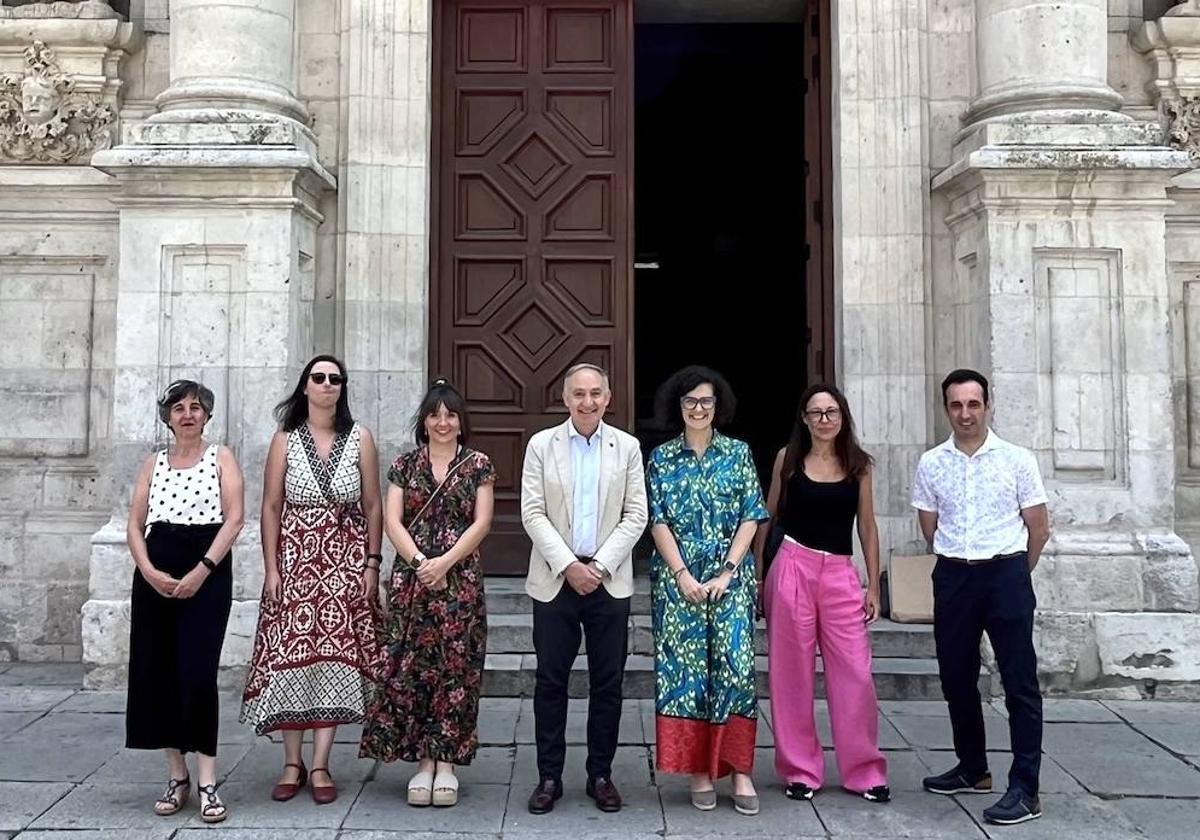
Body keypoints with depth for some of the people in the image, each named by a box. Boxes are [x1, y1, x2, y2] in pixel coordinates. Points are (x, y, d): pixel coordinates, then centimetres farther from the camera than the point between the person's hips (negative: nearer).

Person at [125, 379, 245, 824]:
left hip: (207, 574, -4)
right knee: (156, 673, 4)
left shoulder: (221, 457, 7)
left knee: (198, 674, -10)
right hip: (154, 576, 4)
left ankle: (207, 783, -4)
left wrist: (202, 570, -14)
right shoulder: (154, 463, 16)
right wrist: (149, 571, -9)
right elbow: (135, 525, 9)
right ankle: (177, 776, 17)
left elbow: (233, 519, -4)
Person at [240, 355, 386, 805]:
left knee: (335, 656, -1)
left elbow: (373, 505, 4)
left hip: (346, 562, 0)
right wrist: (271, 568, -4)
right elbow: (270, 506, 2)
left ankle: (320, 766, 7)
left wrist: (372, 564, -2)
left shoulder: (360, 438, 4)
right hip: (294, 561, 0)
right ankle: (292, 763, 12)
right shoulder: (285, 439, 3)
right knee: (289, 656, 0)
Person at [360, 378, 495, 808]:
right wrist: (420, 561, -11)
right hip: (411, 579, 1)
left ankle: (446, 763, 10)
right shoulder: (405, 465, 9)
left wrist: (445, 561, -13)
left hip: (460, 579, -1)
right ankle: (423, 762, 12)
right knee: (410, 667, 1)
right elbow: (391, 520, 2)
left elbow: (482, 522, -2)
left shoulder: (478, 464, 5)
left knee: (455, 668, 0)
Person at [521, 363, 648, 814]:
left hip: (609, 581, 1)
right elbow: (532, 513, -3)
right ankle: (549, 777, 15)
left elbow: (636, 515, 1)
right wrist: (568, 565, -12)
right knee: (550, 681, 4)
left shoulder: (627, 447, 4)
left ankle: (601, 774, 19)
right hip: (555, 580, 0)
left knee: (608, 683, 6)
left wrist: (599, 565, -9)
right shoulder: (541, 444, 2)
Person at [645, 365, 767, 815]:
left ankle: (739, 770, 2)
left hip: (729, 575, 0)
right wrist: (683, 575, -9)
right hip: (677, 576, 0)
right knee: (684, 668, 0)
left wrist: (727, 571, -7)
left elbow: (751, 517, 3)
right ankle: (699, 770, 9)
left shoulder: (738, 453, 6)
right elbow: (657, 521, 1)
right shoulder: (661, 458, 6)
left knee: (736, 665, -7)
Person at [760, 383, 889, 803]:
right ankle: (800, 770, 16)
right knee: (792, 675, 4)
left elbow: (867, 527, 9)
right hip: (792, 568, -1)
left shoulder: (858, 464, 6)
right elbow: (768, 516, 8)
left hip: (841, 573, 1)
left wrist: (874, 586, 5)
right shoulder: (788, 458, 4)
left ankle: (865, 771, 13)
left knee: (855, 674, -1)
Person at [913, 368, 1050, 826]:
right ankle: (973, 770, 30)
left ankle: (1025, 789, 3)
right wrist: (962, 559, 12)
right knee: (956, 677, 12)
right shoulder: (930, 464, 3)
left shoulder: (1017, 460, -3)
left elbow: (1039, 527, 4)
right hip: (953, 577, 4)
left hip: (1006, 574, -3)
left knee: (1019, 681, -3)